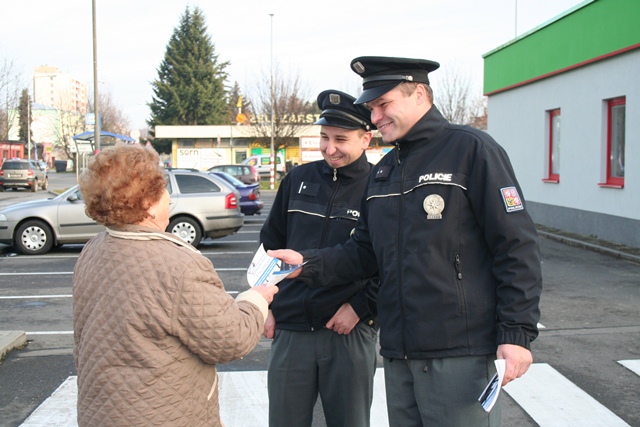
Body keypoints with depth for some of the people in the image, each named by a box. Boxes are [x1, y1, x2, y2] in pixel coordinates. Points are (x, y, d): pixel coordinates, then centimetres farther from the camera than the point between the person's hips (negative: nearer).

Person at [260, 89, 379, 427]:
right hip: (290, 330, 3)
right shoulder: (298, 180, 6)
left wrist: (360, 307, -10)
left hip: (350, 333, -3)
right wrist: (267, 305, 10)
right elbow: (271, 244, 15)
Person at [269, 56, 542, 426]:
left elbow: (517, 246, -11)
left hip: (461, 354, -7)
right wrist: (308, 263, -1)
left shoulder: (469, 148, -6)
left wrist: (517, 333, -16)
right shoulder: (383, 171, 16)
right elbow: (364, 253, 15)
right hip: (398, 354, 7)